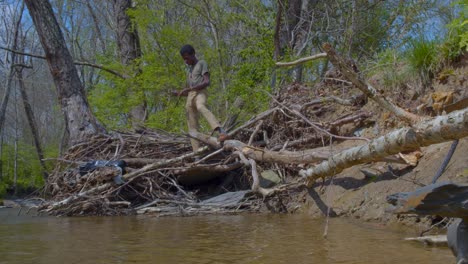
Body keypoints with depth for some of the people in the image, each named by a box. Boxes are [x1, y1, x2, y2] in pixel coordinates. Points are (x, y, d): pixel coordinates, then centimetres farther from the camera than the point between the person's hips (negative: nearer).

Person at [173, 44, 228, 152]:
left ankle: (221, 131, -59)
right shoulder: (189, 70, 30)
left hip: (200, 93, -8)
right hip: (190, 97, 8)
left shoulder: (202, 63, 8)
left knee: (201, 107, -40)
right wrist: (179, 93, 9)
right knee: (192, 127, -3)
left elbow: (207, 82, -7)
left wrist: (190, 88, -16)